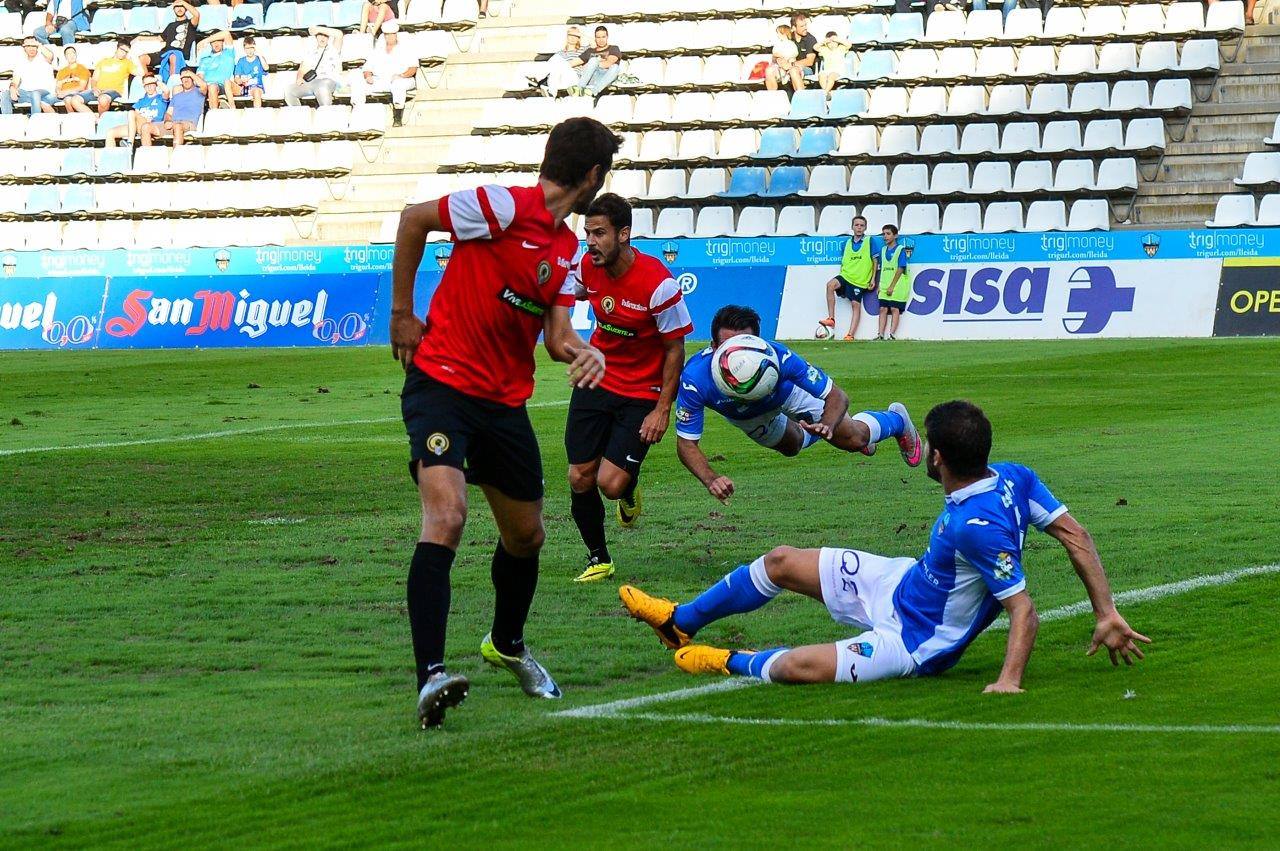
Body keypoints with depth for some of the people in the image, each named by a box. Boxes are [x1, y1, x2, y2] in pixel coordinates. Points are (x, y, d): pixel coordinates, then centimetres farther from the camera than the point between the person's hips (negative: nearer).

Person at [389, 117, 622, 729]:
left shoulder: (566, 247, 11)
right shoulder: (504, 207, -14)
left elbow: (557, 335, 8)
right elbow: (414, 218, -6)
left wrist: (582, 352, -16)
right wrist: (402, 313, -4)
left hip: (505, 399, 8)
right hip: (442, 383, -8)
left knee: (526, 536, 19)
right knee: (446, 517, -26)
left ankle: (508, 645, 46)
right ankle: (430, 675, -31)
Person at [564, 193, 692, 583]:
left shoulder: (658, 284, -23)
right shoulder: (587, 267, -8)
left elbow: (675, 348, -13)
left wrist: (663, 409, -14)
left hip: (642, 392, -5)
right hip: (596, 381, 5)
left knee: (611, 483, -15)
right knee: (580, 479, 1)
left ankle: (630, 490, 23)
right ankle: (598, 560, 22)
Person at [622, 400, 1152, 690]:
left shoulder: (976, 526, -37)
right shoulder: (1014, 477, -14)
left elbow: (1024, 610, -34)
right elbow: (1073, 534, -8)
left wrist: (1009, 680, -40)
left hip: (911, 642, -9)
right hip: (904, 582, 9)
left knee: (796, 668, -24)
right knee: (781, 563, 14)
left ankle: (735, 663, 12)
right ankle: (682, 621, 36)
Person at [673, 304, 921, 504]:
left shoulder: (779, 357, -45)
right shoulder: (694, 379, -45)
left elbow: (837, 396, -35)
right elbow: (686, 443, -38)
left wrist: (826, 425, -57)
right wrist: (710, 479, -57)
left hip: (788, 393, -2)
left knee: (854, 439, 5)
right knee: (792, 447, 27)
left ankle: (897, 420, 40)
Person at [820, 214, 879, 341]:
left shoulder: (870, 241, 0)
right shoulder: (848, 243, 12)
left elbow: (875, 261, 1)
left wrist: (873, 279, -3)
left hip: (860, 280, -3)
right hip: (846, 276, 3)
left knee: (856, 305, -4)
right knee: (830, 285, -25)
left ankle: (850, 335, 0)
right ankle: (831, 319, -25)